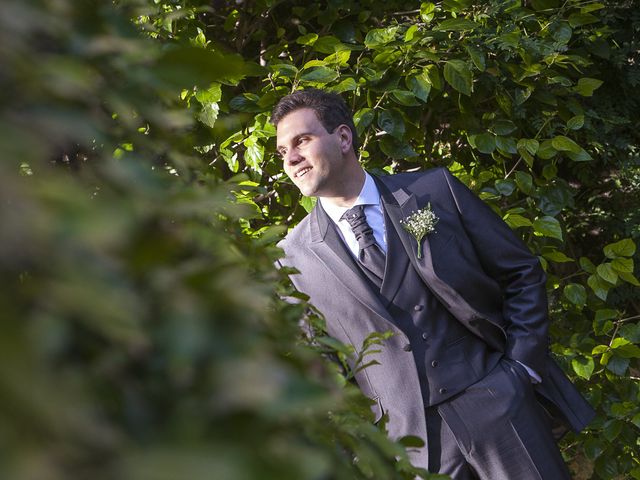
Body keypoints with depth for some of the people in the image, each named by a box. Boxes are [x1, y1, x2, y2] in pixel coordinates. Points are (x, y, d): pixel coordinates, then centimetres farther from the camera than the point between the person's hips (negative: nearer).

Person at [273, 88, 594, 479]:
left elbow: (522, 274, 5)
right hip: (407, 440, 0)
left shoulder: (435, 190, 0)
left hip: (498, 405, 0)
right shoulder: (291, 258, 0)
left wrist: (522, 367, -3)